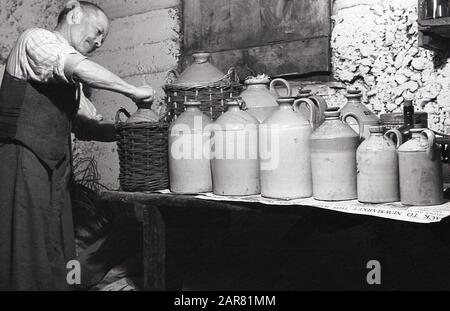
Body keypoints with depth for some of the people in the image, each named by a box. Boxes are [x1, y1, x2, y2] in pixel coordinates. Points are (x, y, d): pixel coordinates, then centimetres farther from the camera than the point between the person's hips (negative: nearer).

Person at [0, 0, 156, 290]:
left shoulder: (69, 79, 23)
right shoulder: (36, 38, -1)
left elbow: (90, 123, 23)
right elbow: (77, 67, -20)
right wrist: (133, 91, -16)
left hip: (55, 168, 8)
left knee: (58, 257, 6)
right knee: (30, 256, -7)